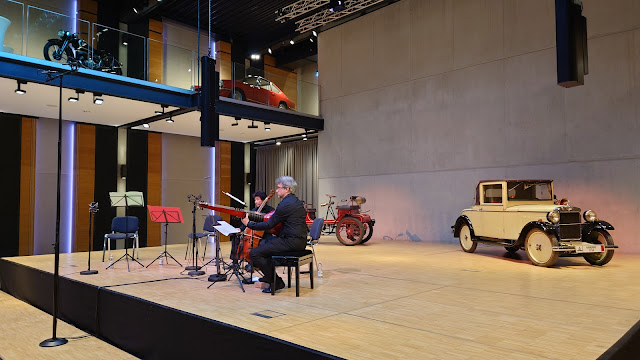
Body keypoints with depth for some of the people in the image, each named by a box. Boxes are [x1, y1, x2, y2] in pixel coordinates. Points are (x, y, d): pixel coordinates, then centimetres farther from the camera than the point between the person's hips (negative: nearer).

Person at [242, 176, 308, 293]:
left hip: (292, 242, -11)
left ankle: (276, 282, -5)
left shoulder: (285, 204, -17)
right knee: (263, 242, 27)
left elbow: (269, 225, -15)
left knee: (254, 253, -11)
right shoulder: (296, 200, 14)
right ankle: (269, 275, 33)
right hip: (299, 240, 11)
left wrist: (248, 224, -5)